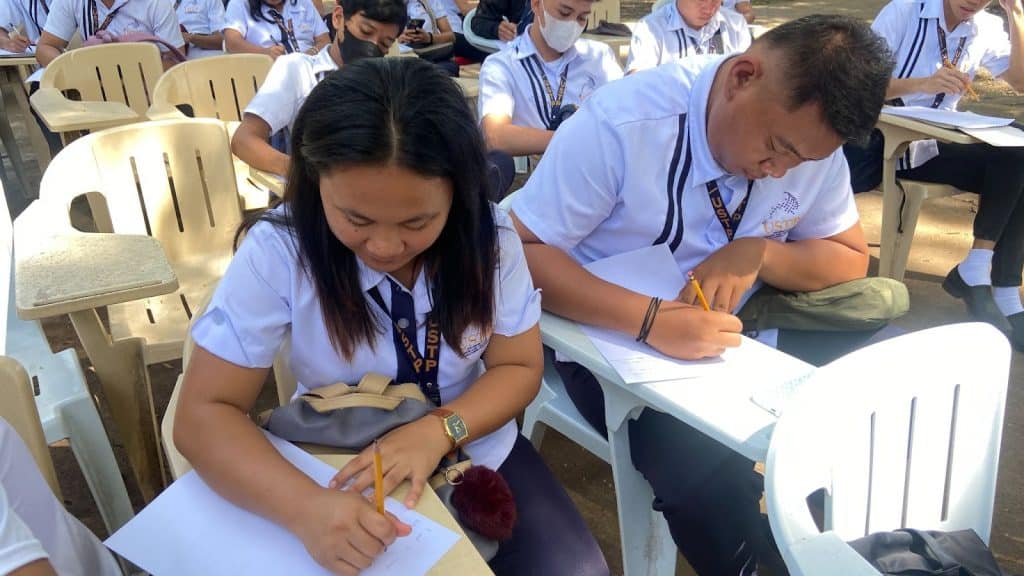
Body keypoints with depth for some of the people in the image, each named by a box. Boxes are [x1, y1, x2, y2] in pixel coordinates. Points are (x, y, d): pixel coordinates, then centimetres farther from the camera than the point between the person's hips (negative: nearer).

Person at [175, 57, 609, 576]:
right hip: (343, 481, -1)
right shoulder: (278, 251, -21)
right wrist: (304, 506, -36)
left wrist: (439, 430, -25)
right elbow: (203, 415, -18)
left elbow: (518, 368, -6)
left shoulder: (487, 235, -15)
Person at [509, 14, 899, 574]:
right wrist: (649, 319, -37)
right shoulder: (621, 123, -25)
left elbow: (849, 260, 2)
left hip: (735, 331, 5)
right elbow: (519, 251, -24)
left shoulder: (810, 134, -7)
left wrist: (758, 252, -20)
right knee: (707, 469, -30)